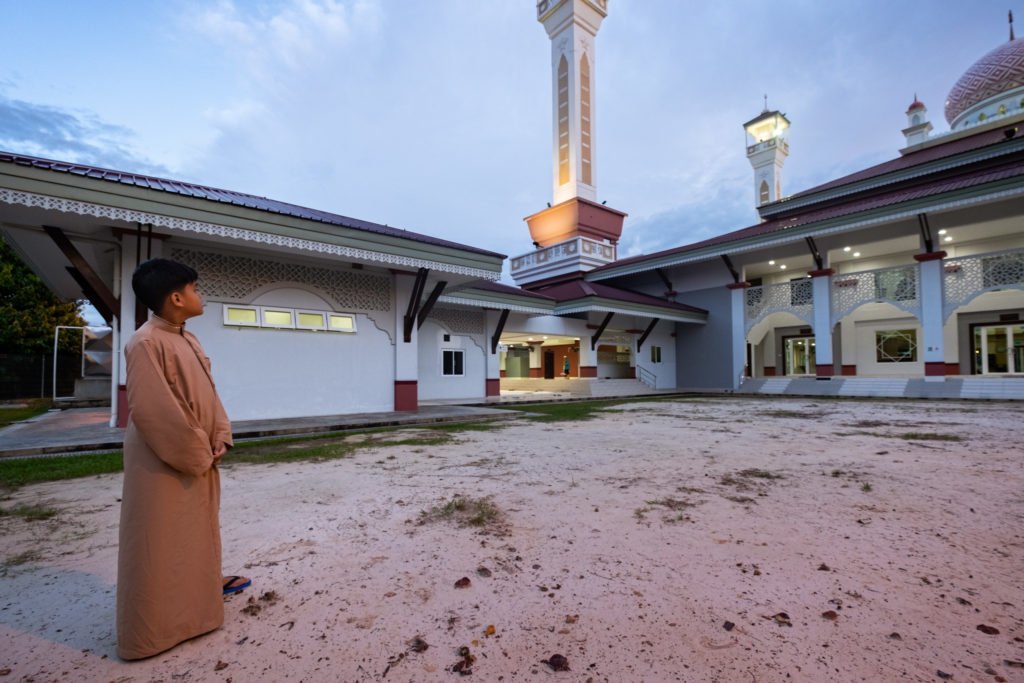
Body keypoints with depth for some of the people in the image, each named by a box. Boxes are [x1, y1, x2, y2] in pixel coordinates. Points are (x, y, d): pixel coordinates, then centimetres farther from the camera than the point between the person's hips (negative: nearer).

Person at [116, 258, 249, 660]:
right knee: (157, 544, 4)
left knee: (196, 530, 23)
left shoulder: (188, 340, 8)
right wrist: (195, 454, -16)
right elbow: (152, 410, -24)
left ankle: (202, 586, 42)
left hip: (199, 458, 9)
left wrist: (219, 439, 1)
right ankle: (149, 631, 20)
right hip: (163, 463, -9)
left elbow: (208, 395, 11)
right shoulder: (146, 343, -20)